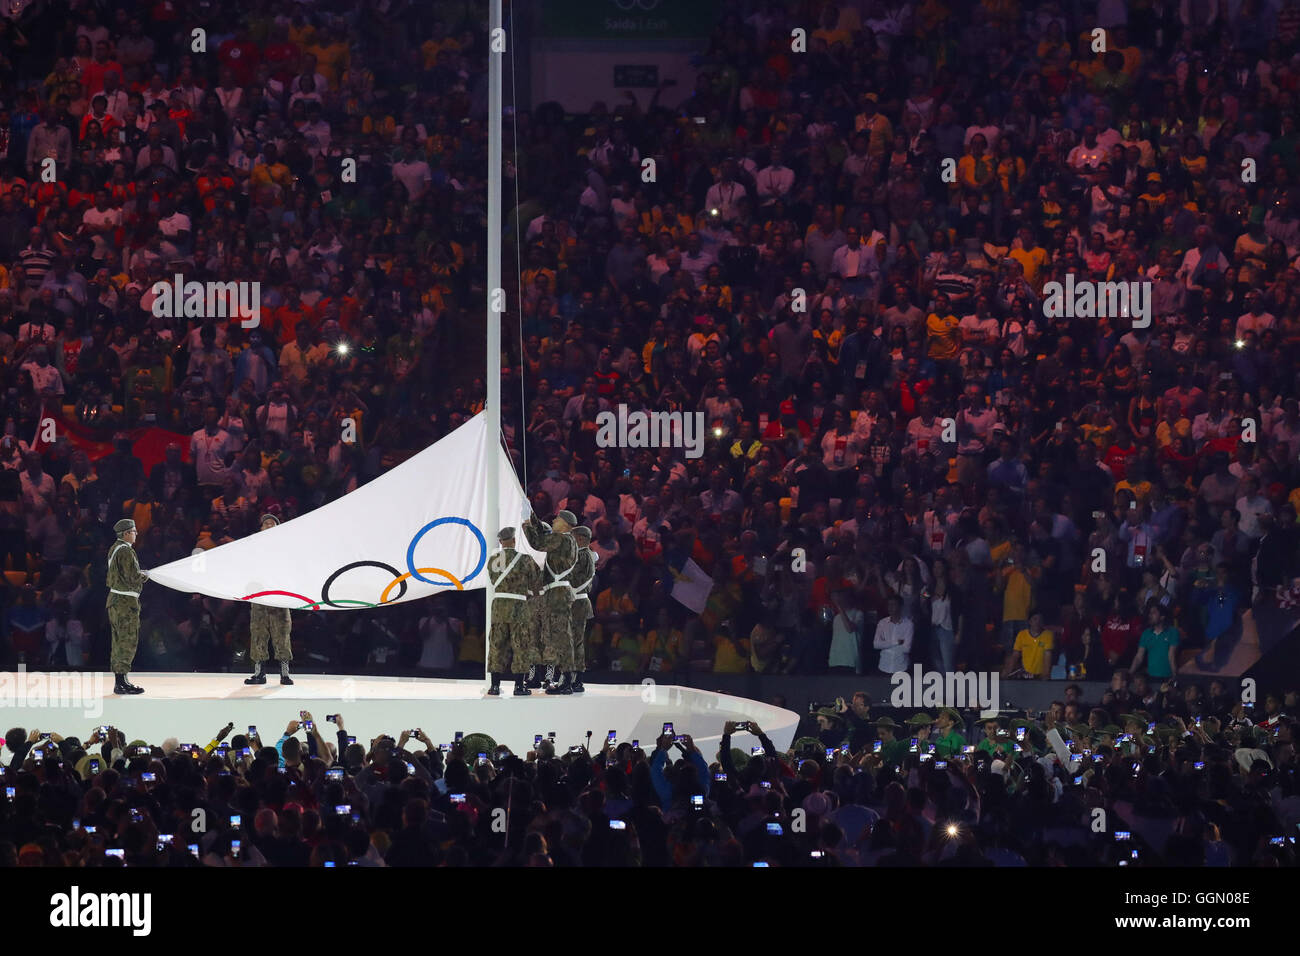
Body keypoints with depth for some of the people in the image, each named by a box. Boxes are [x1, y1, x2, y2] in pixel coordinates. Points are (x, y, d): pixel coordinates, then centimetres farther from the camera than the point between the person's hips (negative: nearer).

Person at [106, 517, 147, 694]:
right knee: (127, 643, -7)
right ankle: (121, 682, -9)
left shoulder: (114, 549, 14)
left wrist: (138, 575, 15)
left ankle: (119, 681, 18)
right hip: (126, 602, -10)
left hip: (115, 600, 10)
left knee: (119, 643, 14)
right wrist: (145, 575, -1)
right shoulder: (126, 551, -17)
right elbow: (133, 578, -22)